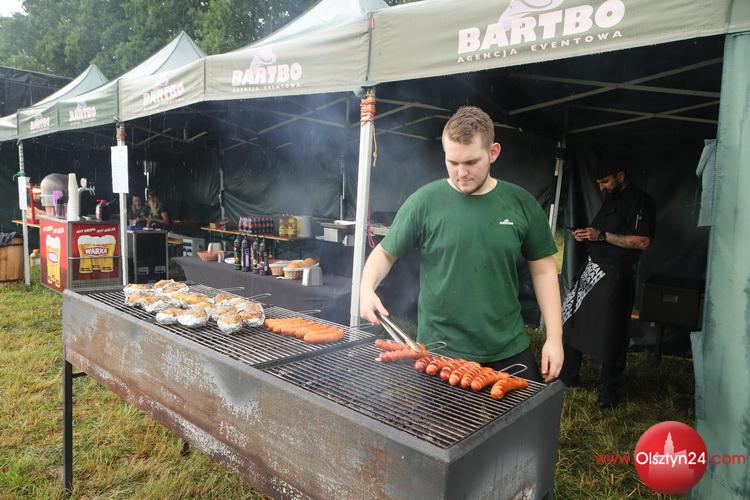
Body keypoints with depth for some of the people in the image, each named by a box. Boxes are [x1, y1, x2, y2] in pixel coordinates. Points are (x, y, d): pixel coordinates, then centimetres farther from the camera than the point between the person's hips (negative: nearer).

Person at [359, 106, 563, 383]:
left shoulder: (522, 204, -2)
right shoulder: (424, 201, -8)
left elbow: (543, 270, 4)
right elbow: (385, 253, 2)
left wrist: (554, 337, 0)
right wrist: (367, 287, -17)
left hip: (509, 350, 2)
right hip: (439, 352, -2)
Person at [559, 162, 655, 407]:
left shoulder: (640, 201, -7)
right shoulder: (610, 199, 19)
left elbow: (643, 242, -17)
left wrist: (602, 235, -18)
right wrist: (585, 235, 6)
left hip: (614, 275, -8)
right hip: (592, 269, 9)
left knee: (610, 334, 0)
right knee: (570, 321, 10)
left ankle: (609, 391, 16)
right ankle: (568, 377, 24)